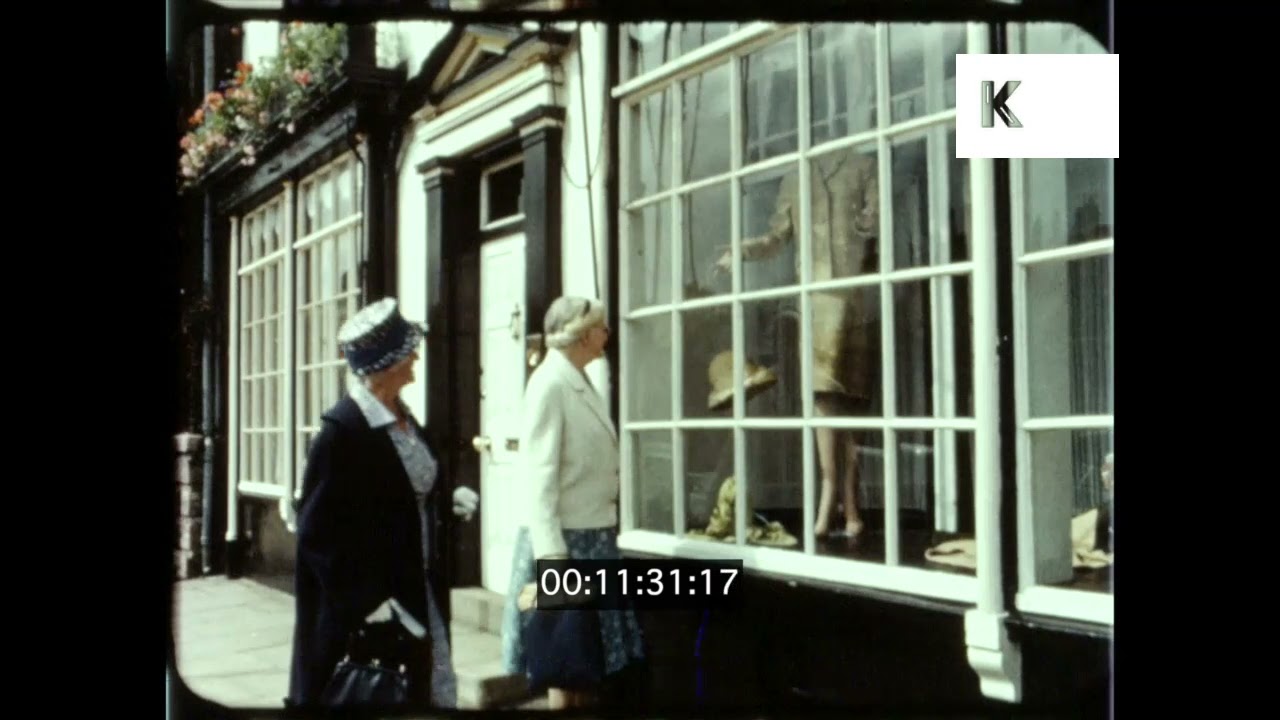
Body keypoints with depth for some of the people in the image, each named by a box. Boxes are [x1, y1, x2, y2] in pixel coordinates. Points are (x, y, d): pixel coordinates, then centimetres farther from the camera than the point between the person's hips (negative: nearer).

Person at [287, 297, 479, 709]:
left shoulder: (404, 418, 7)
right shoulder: (342, 430, -19)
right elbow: (317, 531, -18)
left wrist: (445, 501, 3)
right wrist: (365, 606, -20)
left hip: (417, 593, 8)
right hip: (360, 610, -8)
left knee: (438, 694, 11)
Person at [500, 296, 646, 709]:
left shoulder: (580, 383, 11)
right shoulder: (549, 384, -14)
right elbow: (538, 476, -19)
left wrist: (605, 534, 16)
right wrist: (552, 557, -24)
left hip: (594, 538, 8)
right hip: (567, 540, -8)